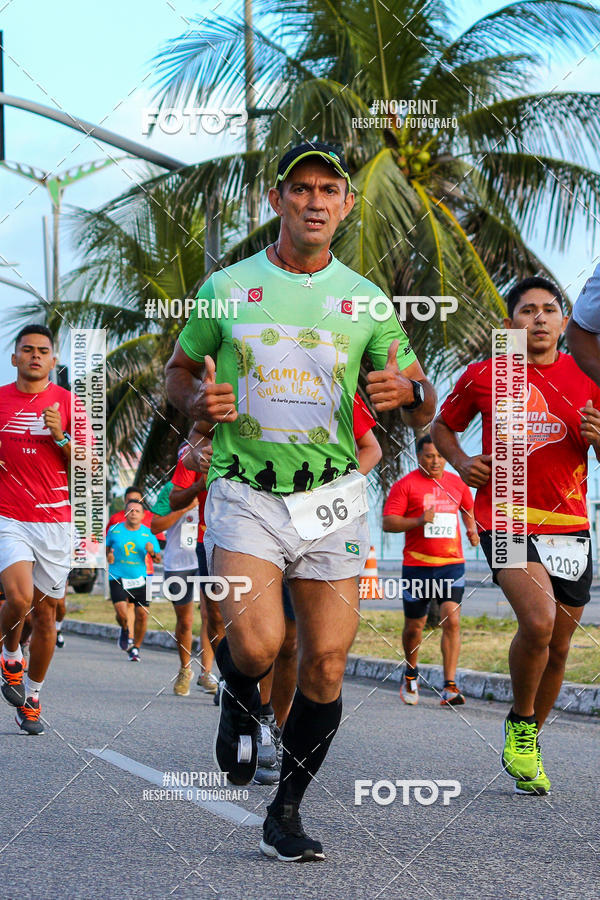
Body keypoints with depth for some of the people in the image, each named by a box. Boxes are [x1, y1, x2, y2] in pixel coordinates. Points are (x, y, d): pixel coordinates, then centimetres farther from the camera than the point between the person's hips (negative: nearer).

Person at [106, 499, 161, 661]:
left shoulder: (148, 533, 2)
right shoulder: (115, 530, 2)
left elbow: (158, 559, 7)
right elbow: (107, 548, 19)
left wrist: (153, 553, -16)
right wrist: (108, 556, -3)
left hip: (140, 579, 1)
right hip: (118, 578, -1)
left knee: (142, 615, -7)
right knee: (121, 613, -17)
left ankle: (136, 648, 13)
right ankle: (125, 630, 20)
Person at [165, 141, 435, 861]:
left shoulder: (365, 301, 7)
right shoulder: (227, 289, 4)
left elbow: (423, 410, 11)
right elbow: (177, 372, 17)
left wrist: (408, 391, -14)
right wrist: (197, 401, -7)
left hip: (332, 500, 2)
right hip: (245, 495, -2)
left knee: (325, 666, -1)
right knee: (257, 645, -22)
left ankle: (286, 812, 16)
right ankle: (240, 699, 15)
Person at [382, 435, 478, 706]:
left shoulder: (457, 483, 11)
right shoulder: (406, 485, -3)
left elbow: (468, 508, 31)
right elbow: (388, 522, -8)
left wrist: (472, 529, 12)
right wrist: (419, 521, -22)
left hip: (451, 564, 2)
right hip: (417, 566, -2)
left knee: (452, 620, -13)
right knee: (414, 625, 7)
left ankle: (449, 687, -13)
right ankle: (411, 674, 35)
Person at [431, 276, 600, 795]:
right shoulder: (484, 377, 3)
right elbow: (443, 427, 18)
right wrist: (462, 462, -2)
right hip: (506, 519, -3)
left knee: (558, 647, 8)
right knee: (538, 621, -26)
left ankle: (528, 745, 30)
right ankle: (519, 723, -1)